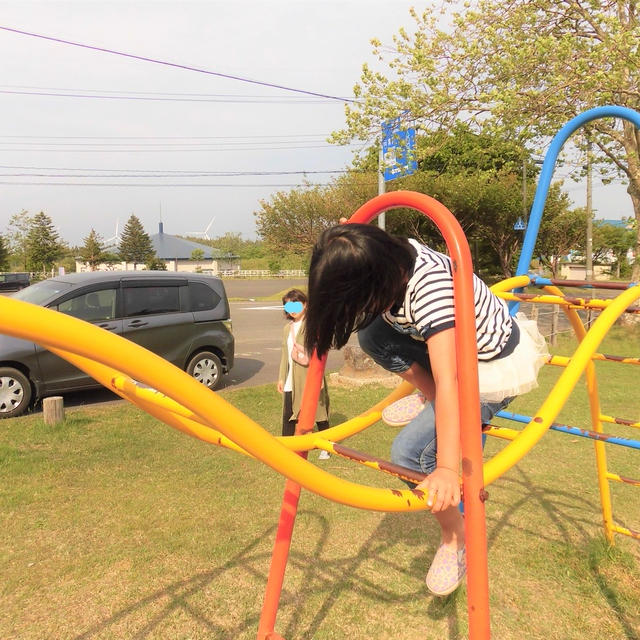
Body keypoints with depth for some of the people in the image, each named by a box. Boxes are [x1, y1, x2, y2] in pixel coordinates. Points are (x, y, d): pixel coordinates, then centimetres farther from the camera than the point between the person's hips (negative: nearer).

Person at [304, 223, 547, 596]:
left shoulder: (431, 287, -37)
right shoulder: (390, 261, -13)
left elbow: (448, 382, -42)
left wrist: (448, 469, -44)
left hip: (496, 368, -8)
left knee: (410, 452, -18)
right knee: (370, 332, -10)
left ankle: (457, 538, 8)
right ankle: (433, 404, 8)